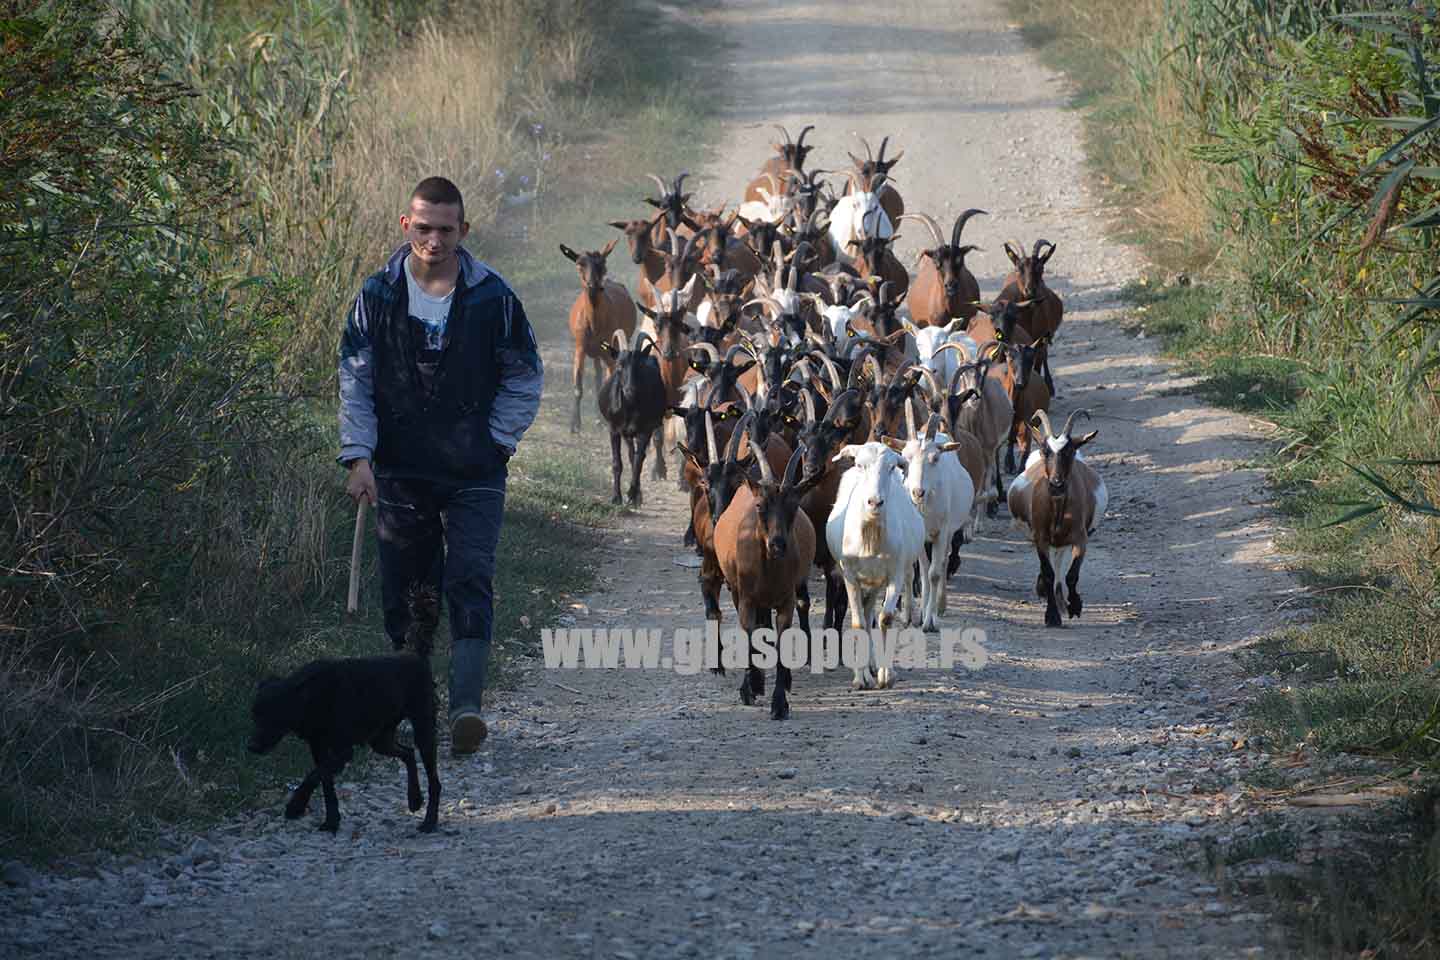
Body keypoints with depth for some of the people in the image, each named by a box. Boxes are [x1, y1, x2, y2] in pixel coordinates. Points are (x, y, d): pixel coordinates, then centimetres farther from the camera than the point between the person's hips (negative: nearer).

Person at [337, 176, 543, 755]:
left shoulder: (492, 296, -2)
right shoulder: (377, 295, 1)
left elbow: (524, 378, 8)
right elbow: (355, 382, 3)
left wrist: (497, 442, -1)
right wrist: (358, 456, -8)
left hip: (474, 474, -2)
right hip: (400, 473, 2)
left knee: (470, 584, -14)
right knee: (403, 594, 7)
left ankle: (465, 707, -23)